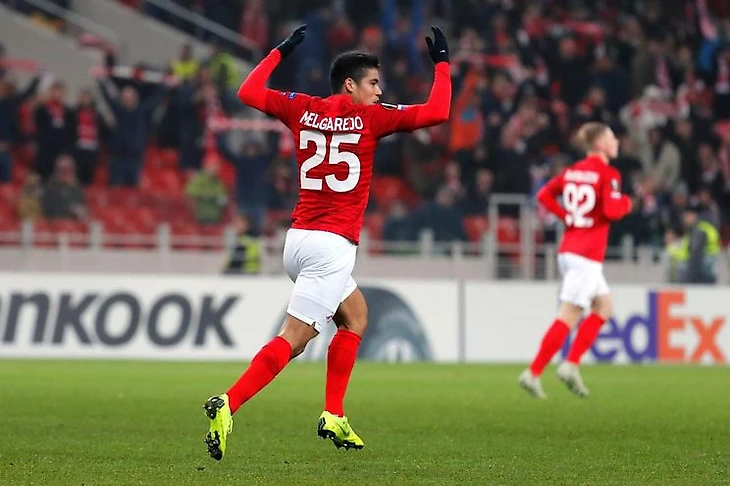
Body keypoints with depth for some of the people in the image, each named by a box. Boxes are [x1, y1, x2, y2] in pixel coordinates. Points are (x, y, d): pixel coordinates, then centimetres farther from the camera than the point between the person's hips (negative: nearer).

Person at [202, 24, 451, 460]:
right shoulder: (369, 116, -4)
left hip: (298, 239, 8)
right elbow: (436, 113, -4)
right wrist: (442, 64, 9)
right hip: (332, 245, -8)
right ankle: (228, 405, -27)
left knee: (356, 315, 24)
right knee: (292, 339, -12)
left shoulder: (303, 109, 9)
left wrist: (279, 52, 31)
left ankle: (333, 417, 17)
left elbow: (249, 92, 22)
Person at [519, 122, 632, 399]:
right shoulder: (608, 174, -10)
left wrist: (567, 215, 9)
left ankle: (571, 365, 9)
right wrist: (626, 203, 0)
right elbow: (612, 210, -21)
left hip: (569, 249, 9)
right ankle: (533, 373, -10)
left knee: (603, 306, 18)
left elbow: (544, 195, 10)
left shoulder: (573, 171, 11)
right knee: (568, 316, -7)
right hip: (588, 255, -9)